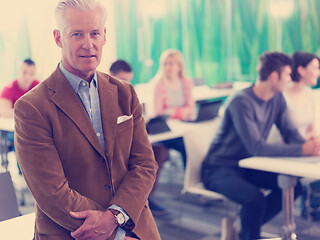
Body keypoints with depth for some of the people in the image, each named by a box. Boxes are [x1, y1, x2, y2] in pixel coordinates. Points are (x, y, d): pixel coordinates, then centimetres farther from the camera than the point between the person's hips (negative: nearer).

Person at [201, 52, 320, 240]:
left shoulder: (277, 99, 2)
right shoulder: (241, 102, -25)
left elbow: (291, 133, 2)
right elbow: (257, 148, -31)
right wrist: (302, 150, -35)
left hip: (247, 167, 8)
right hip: (219, 169, -8)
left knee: (293, 185, -6)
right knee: (255, 198, -32)